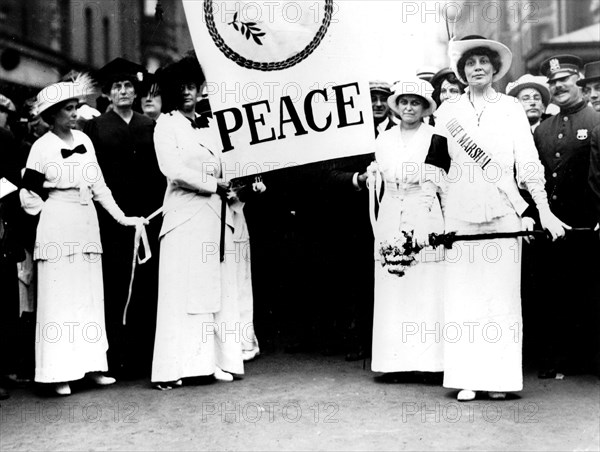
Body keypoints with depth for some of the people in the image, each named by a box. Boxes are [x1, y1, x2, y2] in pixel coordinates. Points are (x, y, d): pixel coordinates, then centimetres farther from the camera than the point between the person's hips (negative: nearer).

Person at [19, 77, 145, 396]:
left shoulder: (84, 140, 8)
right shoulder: (42, 147, -6)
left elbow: (98, 186, 11)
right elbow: (29, 194, -2)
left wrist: (121, 217, 9)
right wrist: (51, 213, 2)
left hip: (87, 224, 5)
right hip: (56, 229, -5)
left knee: (90, 297, 7)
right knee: (59, 298, -2)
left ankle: (92, 365, 13)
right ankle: (59, 373, 1)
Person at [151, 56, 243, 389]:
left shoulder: (208, 126, 19)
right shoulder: (166, 125, 2)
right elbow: (174, 171, -11)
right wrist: (214, 184, -7)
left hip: (216, 217, 6)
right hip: (185, 218, -6)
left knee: (219, 290, 3)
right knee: (182, 291, -7)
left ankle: (214, 361, 7)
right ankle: (172, 368, -6)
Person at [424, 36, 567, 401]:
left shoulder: (511, 109, 7)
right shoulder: (448, 112, 10)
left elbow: (529, 164, 4)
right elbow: (435, 165, 12)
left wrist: (544, 211, -1)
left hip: (503, 211, -1)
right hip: (461, 213, 1)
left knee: (502, 292, -2)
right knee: (463, 294, -1)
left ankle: (500, 377, 4)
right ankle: (467, 378, 4)